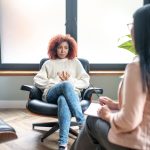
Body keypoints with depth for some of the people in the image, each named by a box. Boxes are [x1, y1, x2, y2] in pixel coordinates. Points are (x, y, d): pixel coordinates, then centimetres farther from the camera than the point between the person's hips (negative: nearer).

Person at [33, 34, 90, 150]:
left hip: (72, 93, 0)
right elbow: (38, 81, 11)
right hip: (51, 94, 0)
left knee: (63, 100, -40)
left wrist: (71, 80, -3)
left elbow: (86, 82, 14)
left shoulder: (75, 62, 25)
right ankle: (83, 123, -40)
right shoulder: (49, 63, 25)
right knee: (66, 85, -38)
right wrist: (57, 81, -1)